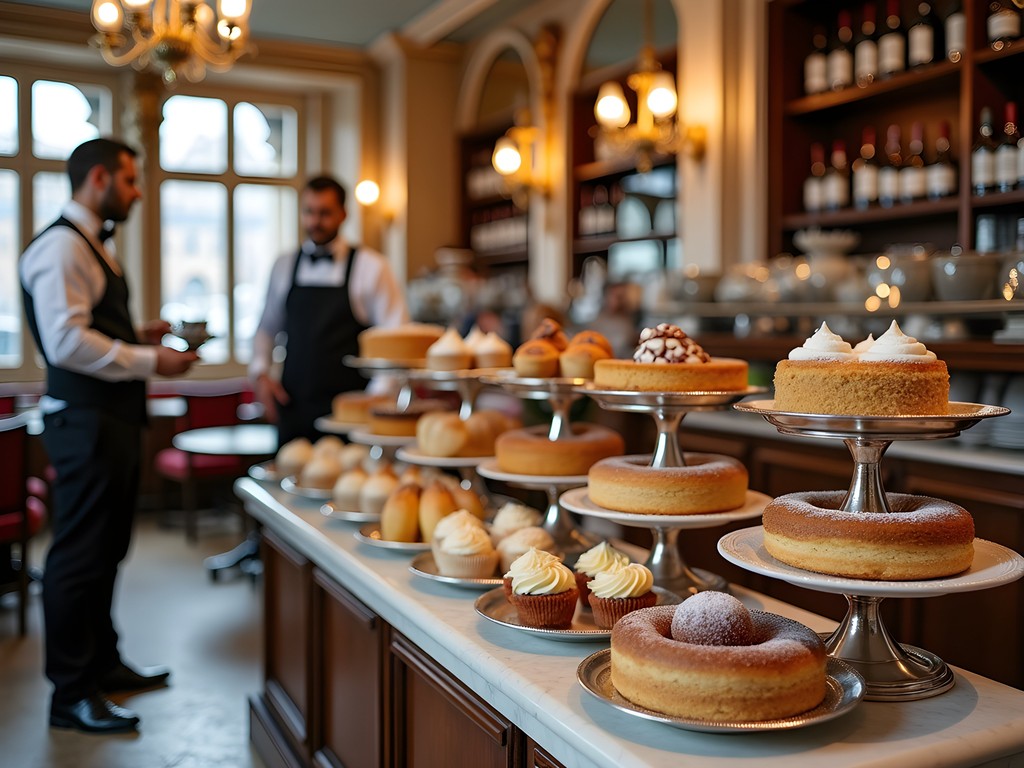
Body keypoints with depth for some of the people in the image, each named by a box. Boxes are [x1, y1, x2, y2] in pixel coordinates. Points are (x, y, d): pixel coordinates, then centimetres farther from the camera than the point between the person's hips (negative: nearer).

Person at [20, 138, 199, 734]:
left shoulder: (95, 247, 18)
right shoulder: (61, 246, -14)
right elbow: (67, 341, -24)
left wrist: (139, 335, 10)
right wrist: (150, 361, -19)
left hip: (115, 418, 10)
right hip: (85, 421, -10)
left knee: (106, 550, 19)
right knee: (79, 556, -2)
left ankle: (102, 663, 33)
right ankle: (71, 695, 10)